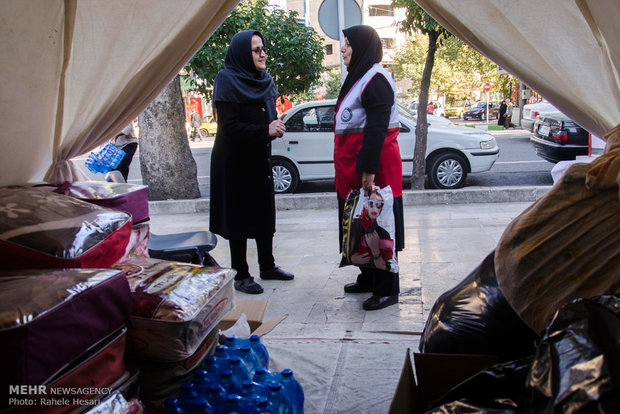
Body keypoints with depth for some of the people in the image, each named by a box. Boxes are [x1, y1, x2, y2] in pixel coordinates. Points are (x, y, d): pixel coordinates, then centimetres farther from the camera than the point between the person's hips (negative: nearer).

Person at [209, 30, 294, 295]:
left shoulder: (264, 80, 11)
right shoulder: (227, 81, -13)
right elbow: (229, 127, -19)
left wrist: (276, 126, -3)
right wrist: (266, 131, -21)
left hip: (260, 158, 7)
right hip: (235, 161, -7)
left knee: (265, 213, 13)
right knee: (239, 217, 1)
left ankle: (267, 265, 27)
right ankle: (240, 275, 12)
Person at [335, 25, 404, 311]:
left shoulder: (376, 79, -14)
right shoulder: (359, 77, 19)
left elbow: (376, 128, -21)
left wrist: (368, 169, -26)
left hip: (374, 163, -10)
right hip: (355, 163, 10)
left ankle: (387, 290, 4)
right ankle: (368, 278, 28)